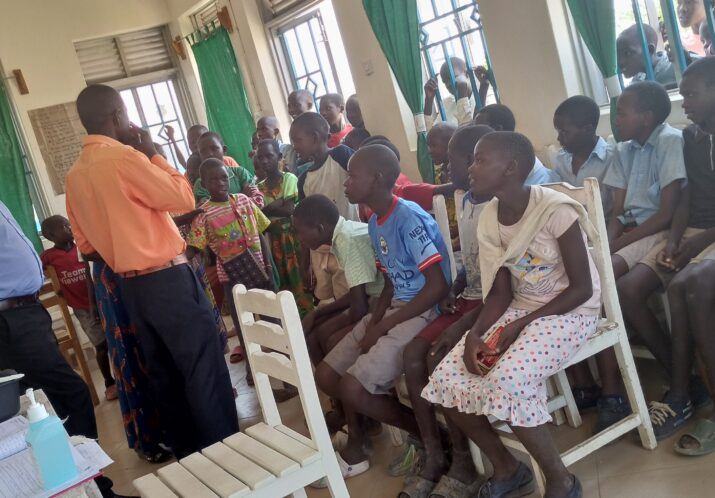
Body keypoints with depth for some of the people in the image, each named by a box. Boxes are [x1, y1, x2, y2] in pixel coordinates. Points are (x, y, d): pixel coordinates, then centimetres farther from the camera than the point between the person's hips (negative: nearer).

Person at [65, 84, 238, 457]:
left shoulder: (74, 175, 8)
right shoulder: (123, 156, -16)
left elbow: (85, 244, 14)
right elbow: (184, 199, -12)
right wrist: (152, 153, -4)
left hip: (131, 286, 8)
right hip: (168, 280, -8)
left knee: (165, 374, 16)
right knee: (204, 369, 1)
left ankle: (188, 454, 27)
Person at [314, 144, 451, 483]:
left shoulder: (409, 218, -18)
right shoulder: (375, 224, 10)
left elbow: (439, 286, -22)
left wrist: (383, 326, -17)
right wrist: (373, 322, -4)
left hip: (425, 313, -9)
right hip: (393, 310, 9)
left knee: (352, 388, -17)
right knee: (326, 376, 4)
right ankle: (356, 446, 21)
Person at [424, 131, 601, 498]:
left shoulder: (555, 210, -21)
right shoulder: (489, 219, -1)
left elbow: (582, 288, -17)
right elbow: (501, 292, 3)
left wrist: (520, 325, -21)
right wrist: (476, 332, -15)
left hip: (571, 311, -6)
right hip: (519, 308, 7)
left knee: (507, 382, -31)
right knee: (445, 381, -9)